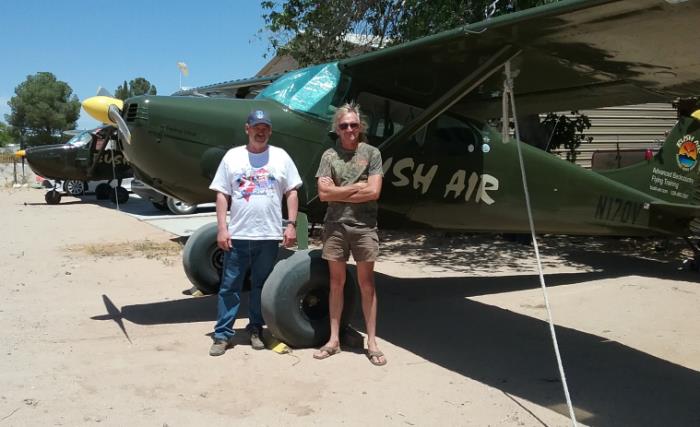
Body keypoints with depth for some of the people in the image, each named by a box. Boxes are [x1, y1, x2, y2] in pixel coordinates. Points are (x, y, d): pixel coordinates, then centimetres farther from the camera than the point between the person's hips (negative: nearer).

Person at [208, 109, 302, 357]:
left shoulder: (281, 157, 6)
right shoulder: (232, 156, 5)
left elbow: (292, 192, 6)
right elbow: (222, 195, 4)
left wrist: (291, 224, -3)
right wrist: (222, 229, -4)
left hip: (269, 235, 0)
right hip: (237, 234, 0)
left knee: (261, 286, 11)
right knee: (229, 286, 4)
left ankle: (255, 329, 25)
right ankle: (222, 335, 13)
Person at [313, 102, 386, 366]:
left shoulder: (371, 153, 2)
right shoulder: (329, 155, 5)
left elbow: (374, 192, -8)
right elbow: (324, 194, -4)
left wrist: (338, 192, -5)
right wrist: (357, 187, -6)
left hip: (364, 225, -1)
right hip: (335, 225, 2)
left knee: (366, 283, 3)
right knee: (336, 282, 9)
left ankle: (372, 342, 10)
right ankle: (334, 340, 18)